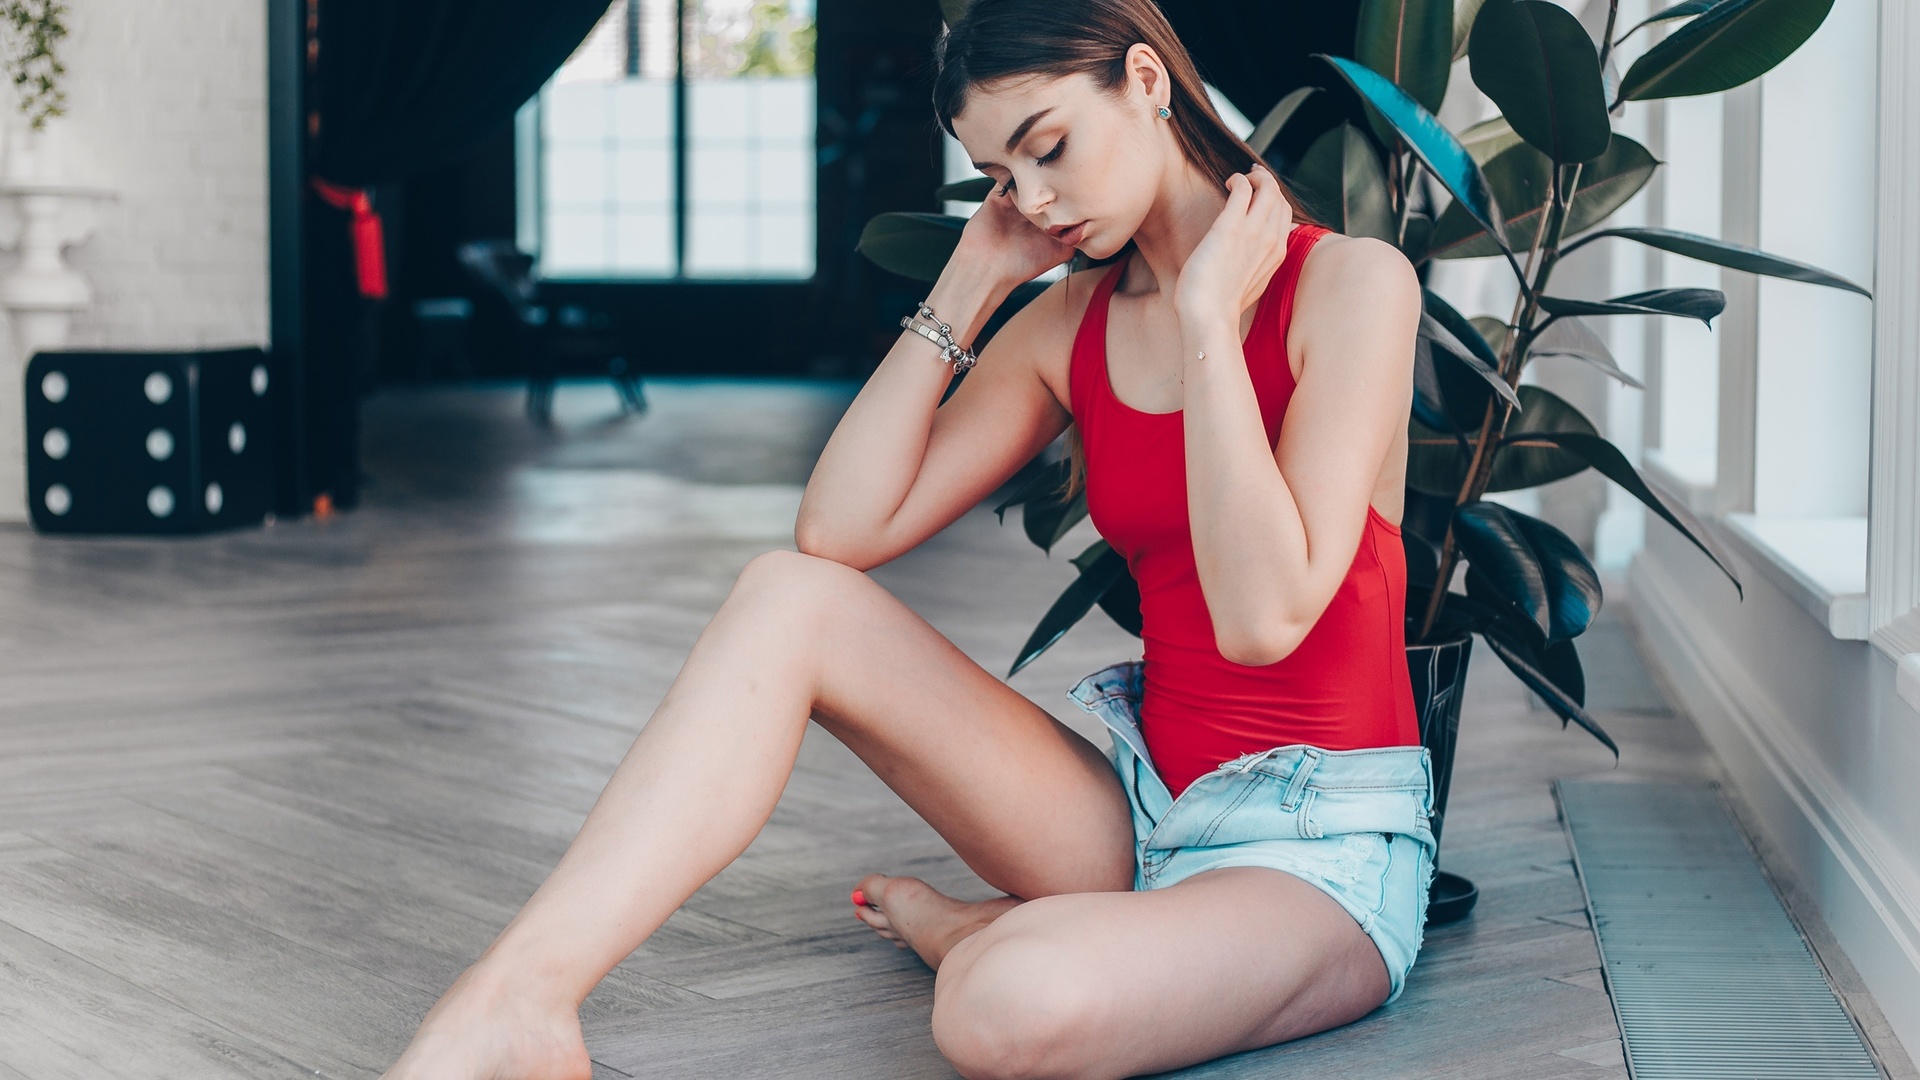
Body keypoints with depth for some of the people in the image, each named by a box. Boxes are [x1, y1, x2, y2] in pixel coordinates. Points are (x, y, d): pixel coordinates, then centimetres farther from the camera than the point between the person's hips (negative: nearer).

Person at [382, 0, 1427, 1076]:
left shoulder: (1350, 282, -11)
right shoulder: (1069, 325, 7)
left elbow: (1263, 616, -23)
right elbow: (841, 530, -3)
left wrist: (1206, 318, -19)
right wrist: (968, 288, -2)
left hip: (1322, 851, -6)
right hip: (1141, 812, 6)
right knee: (789, 596, -11)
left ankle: (963, 932, 0)